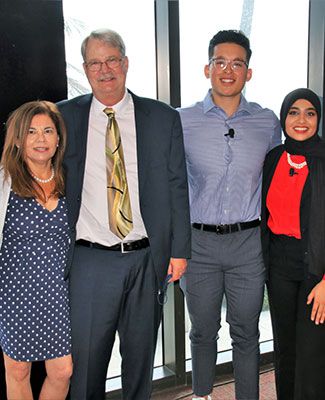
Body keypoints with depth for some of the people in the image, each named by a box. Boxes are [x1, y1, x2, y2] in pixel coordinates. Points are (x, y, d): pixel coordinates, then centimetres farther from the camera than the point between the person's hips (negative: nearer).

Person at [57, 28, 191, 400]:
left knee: (140, 353, 17)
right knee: (85, 355, 8)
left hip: (147, 258, 1)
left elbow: (177, 187, 3)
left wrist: (180, 249, 1)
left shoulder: (163, 118, 2)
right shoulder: (64, 116, 2)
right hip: (90, 260, 0)